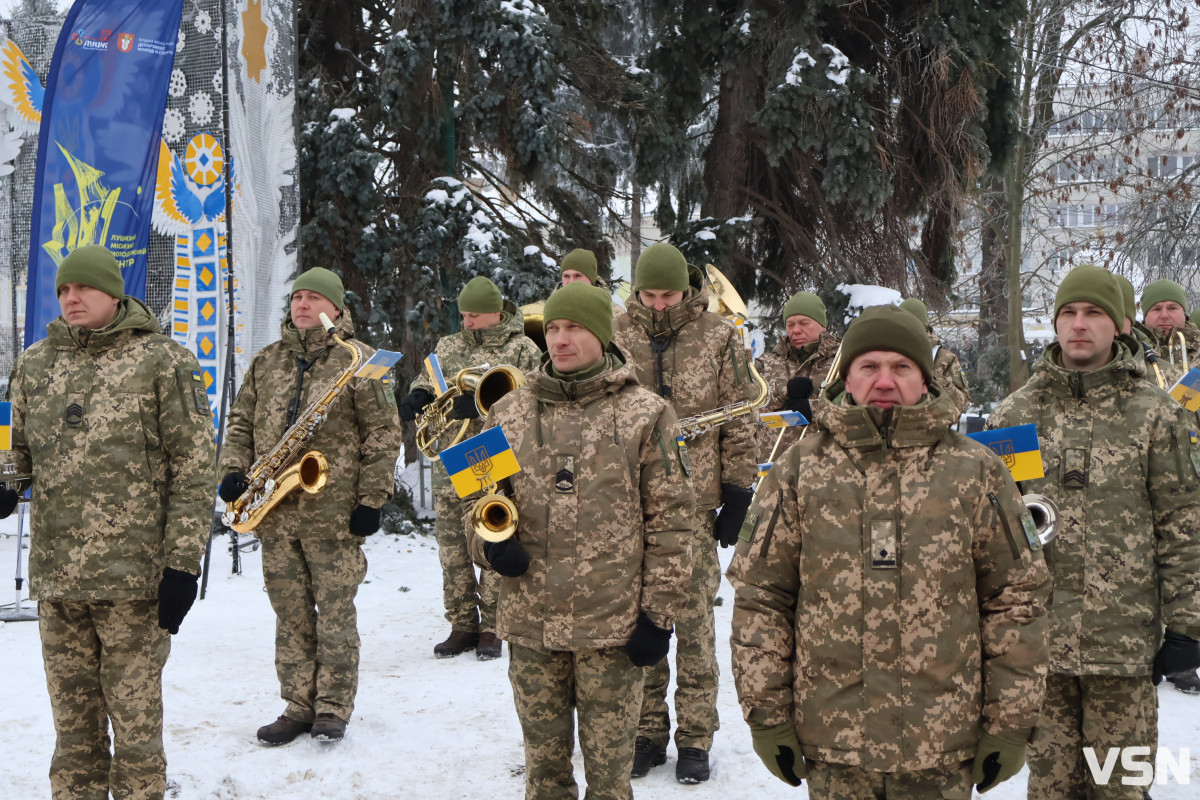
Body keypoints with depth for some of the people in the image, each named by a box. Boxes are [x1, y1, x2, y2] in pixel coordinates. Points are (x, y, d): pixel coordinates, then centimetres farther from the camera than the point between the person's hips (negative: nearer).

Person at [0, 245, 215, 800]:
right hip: (54, 579, 5)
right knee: (73, 724, 12)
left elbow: (194, 467, -4)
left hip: (132, 578, -4)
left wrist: (182, 562, -10)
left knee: (135, 721, 2)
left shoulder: (162, 361, -1)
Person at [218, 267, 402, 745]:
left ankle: (333, 709, 9)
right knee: (290, 612, 9)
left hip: (333, 510, -5)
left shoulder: (356, 360, -1)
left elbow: (383, 434, -3)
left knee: (334, 611, 0)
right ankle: (298, 707, 18)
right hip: (273, 510, 5)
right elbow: (240, 421, 19)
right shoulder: (266, 362, 14)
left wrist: (371, 499, -9)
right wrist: (234, 469, 1)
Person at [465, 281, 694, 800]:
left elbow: (669, 520, -2)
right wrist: (490, 544, -6)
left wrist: (658, 614, -6)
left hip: (613, 626, -3)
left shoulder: (645, 414, -2)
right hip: (529, 623, 3)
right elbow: (479, 498, 16)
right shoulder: (509, 413, 8)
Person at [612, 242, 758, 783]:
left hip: (695, 500, -2)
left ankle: (694, 738, 12)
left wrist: (737, 494, -1)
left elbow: (738, 421, 3)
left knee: (694, 617, 1)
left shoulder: (718, 338, 1)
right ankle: (647, 731, 19)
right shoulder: (616, 336, 5)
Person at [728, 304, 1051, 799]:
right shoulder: (798, 471, 2)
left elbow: (1019, 597, 3)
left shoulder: (976, 471, 2)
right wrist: (767, 715, 1)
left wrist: (1012, 723, 2)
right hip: (831, 743, 0)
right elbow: (758, 594, 4)